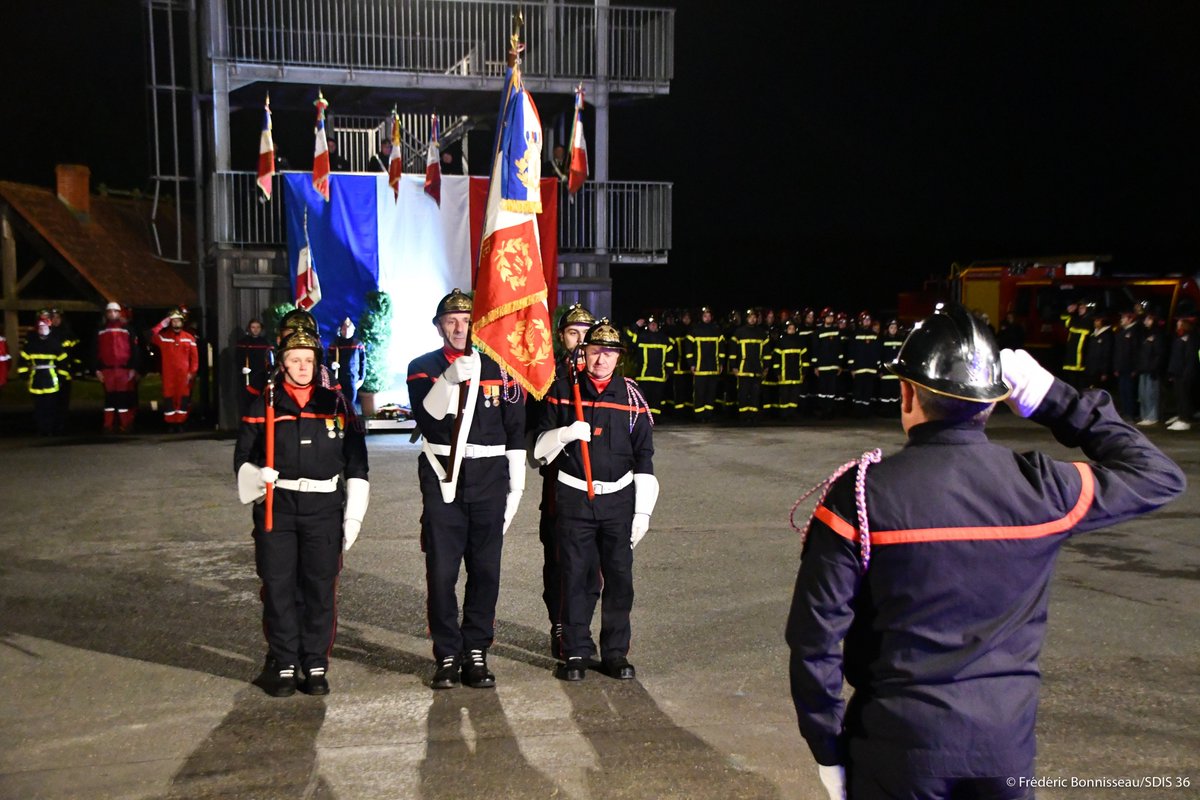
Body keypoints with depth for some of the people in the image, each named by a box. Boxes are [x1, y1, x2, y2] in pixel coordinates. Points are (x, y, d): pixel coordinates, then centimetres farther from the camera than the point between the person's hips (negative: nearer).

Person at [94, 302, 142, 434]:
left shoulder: (127, 329, 4)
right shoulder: (101, 331, 13)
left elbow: (135, 350, 0)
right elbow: (95, 351, 13)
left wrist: (134, 368, -7)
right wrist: (96, 369, 4)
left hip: (125, 370, -3)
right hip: (107, 370, 3)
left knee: (125, 398, -2)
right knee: (109, 398, 7)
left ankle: (126, 426, 4)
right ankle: (109, 426, 11)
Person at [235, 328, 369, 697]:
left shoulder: (335, 404, 8)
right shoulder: (263, 405, 7)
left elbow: (356, 464, 9)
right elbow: (244, 458, 9)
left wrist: (353, 515, 4)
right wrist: (258, 477, -14)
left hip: (324, 507, 0)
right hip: (276, 507, 0)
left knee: (320, 588, 3)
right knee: (278, 588, 2)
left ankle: (316, 666, 15)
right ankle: (283, 666, 15)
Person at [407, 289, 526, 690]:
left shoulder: (499, 367, 7)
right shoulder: (423, 368, 5)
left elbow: (515, 429, 9)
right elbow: (425, 413, -14)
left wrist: (516, 484, 5)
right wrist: (451, 378, -29)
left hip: (489, 478, 1)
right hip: (442, 478, -1)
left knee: (486, 570, 5)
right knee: (441, 571, 1)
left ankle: (476, 652, 17)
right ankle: (447, 656, 13)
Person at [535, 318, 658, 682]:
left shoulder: (630, 394, 4)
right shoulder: (562, 390, 2)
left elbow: (644, 456, 6)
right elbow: (540, 448, 3)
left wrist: (642, 511, 3)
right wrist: (566, 433, -18)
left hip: (618, 499, 1)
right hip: (574, 498, -1)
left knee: (620, 576, 4)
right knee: (575, 576, 3)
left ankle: (616, 652, 18)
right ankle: (575, 654, 16)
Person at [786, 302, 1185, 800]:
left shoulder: (861, 494, -15)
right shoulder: (1040, 489, -9)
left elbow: (815, 635, -14)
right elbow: (1158, 476, 9)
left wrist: (828, 750, -1)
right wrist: (1056, 401, 6)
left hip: (898, 746, -2)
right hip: (1007, 746, 3)